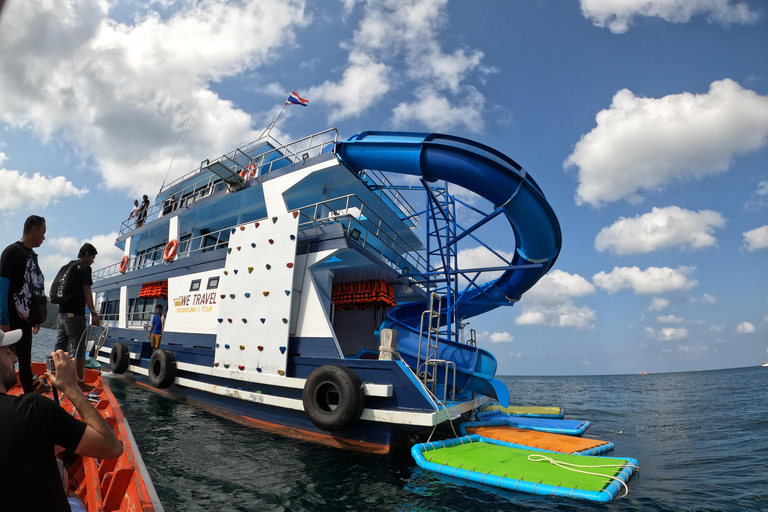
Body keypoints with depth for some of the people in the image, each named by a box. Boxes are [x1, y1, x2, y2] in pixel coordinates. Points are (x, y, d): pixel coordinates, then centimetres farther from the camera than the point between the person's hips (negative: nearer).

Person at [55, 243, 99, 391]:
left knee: (59, 349, 11)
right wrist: (94, 313, -13)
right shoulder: (85, 267, -6)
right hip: (75, 315, -8)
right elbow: (86, 291, -12)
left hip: (61, 314, 8)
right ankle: (80, 383, 4)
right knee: (79, 350, -2)